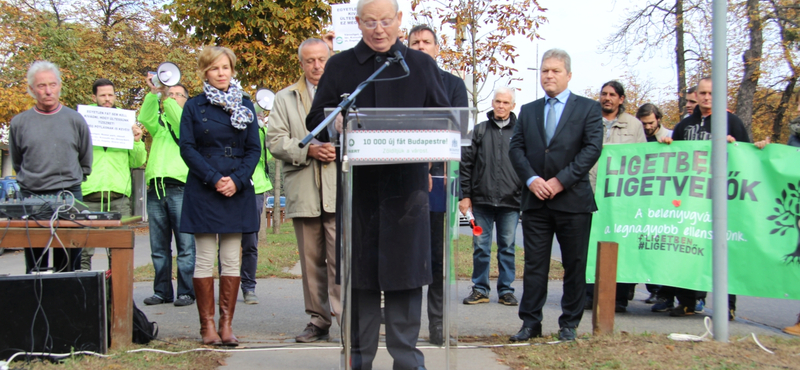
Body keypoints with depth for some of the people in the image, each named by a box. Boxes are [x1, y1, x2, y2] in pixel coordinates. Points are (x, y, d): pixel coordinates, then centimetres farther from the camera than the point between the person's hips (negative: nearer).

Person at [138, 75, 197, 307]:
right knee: (159, 247, 5)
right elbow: (145, 118, 1)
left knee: (185, 245, -6)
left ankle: (186, 292, -2)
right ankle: (162, 291, 11)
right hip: (156, 189, 4)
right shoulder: (159, 122, 22)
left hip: (180, 187, -4)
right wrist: (153, 93, -11)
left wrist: (166, 99, -17)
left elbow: (181, 123, -9)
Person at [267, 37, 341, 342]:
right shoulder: (285, 99, 16)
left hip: (340, 190, -2)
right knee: (311, 259, 8)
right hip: (303, 191, 3)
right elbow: (275, 142, 5)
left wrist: (339, 148, -9)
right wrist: (308, 150, -10)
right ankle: (319, 320, 16)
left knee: (341, 257, -11)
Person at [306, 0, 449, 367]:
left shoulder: (422, 65, 11)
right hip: (357, 183, 0)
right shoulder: (339, 66, 10)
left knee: (406, 269, 2)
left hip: (407, 183, 0)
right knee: (359, 270, 5)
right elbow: (316, 121, 6)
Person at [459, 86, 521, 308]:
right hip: (482, 199, 1)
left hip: (510, 201, -1)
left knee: (507, 248, 6)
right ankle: (480, 289, 15)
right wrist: (466, 195, 0)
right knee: (480, 247, 5)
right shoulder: (479, 130, 7)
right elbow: (466, 163, 6)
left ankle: (506, 290, 15)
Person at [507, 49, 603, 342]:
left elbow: (592, 149, -7)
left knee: (574, 265, 4)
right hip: (535, 200, 3)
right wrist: (531, 179, -10)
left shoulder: (588, 108, 3)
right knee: (534, 264, 4)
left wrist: (561, 181, -14)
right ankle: (531, 323, 11)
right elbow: (516, 148, 7)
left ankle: (569, 324, 15)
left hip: (573, 199, -2)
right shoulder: (528, 111, 14)